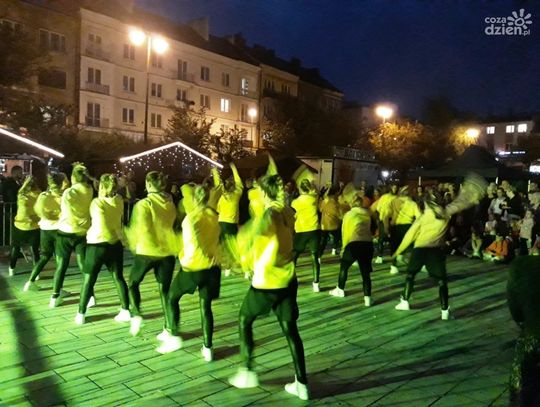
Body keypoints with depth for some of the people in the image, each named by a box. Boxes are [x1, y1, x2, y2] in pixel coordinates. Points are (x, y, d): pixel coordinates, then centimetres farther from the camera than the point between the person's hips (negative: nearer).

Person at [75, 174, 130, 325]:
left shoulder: (96, 202, -12)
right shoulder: (119, 201, -1)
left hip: (97, 244, -4)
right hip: (115, 243, 4)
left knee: (88, 280, 8)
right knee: (118, 278, 11)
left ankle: (81, 314, 14)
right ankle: (126, 311, 10)